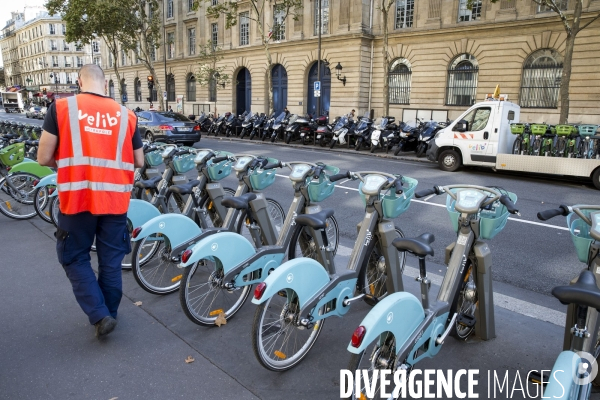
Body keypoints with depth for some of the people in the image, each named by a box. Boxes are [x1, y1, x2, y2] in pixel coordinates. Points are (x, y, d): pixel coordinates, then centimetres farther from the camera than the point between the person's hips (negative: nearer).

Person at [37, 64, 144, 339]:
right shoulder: (126, 115, 3)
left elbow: (43, 158, -3)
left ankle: (99, 316, 8)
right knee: (111, 260, 16)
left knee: (75, 258, 15)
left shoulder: (61, 108, -4)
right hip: (115, 200, 3)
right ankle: (110, 313, 30)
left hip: (77, 199, -2)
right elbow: (139, 162, 9)